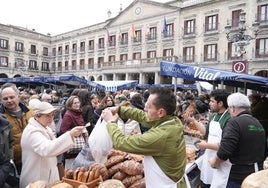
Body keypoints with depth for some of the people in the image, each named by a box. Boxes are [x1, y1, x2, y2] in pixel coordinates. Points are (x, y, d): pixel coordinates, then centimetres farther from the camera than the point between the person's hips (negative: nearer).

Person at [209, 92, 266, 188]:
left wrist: (214, 162, -10)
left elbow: (224, 151, -27)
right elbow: (263, 152, 17)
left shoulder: (234, 122, -20)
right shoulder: (258, 123, 7)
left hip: (237, 177, -8)